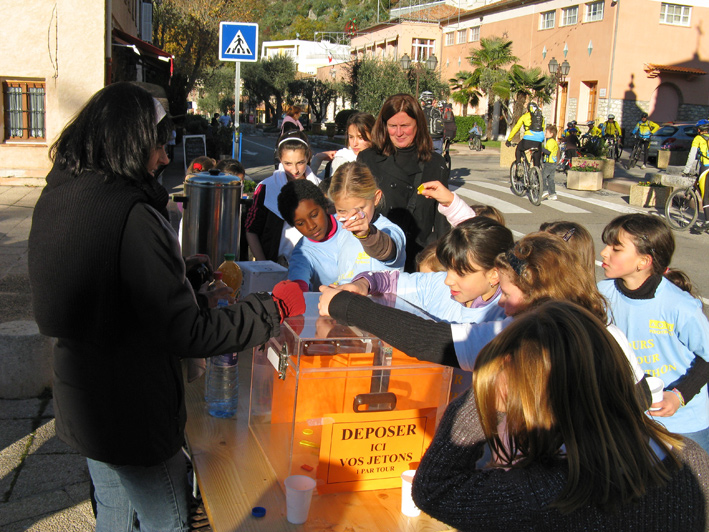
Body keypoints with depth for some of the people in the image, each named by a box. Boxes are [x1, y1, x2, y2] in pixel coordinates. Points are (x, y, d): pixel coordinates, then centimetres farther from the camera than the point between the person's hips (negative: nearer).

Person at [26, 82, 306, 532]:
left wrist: (187, 271, 17)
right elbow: (188, 335, -26)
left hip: (80, 402, 9)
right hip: (131, 412, -9)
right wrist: (276, 309, -17)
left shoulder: (56, 197, 1)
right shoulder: (132, 216, -27)